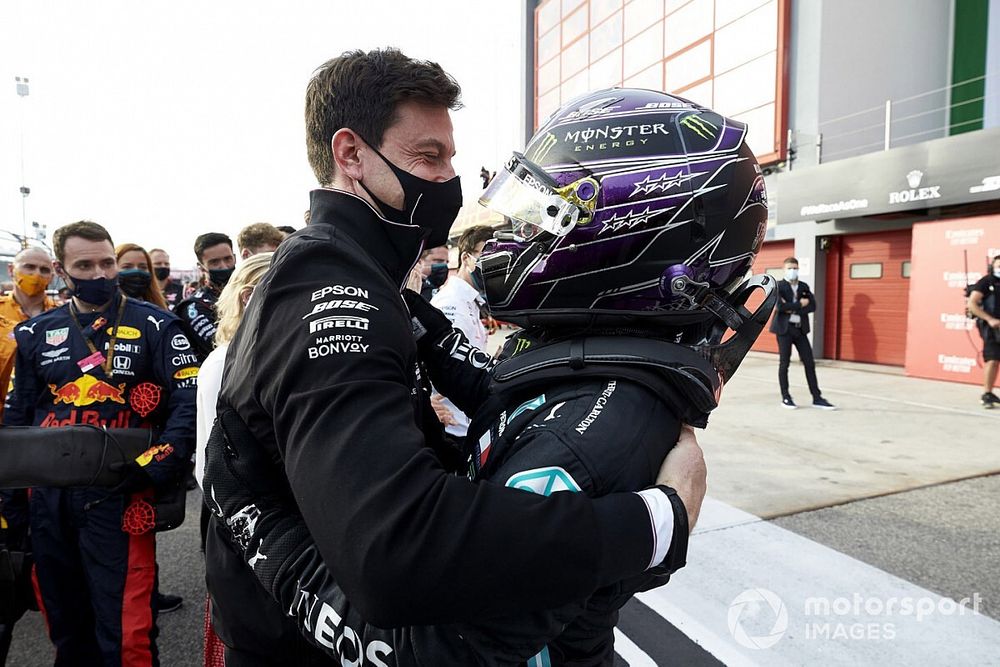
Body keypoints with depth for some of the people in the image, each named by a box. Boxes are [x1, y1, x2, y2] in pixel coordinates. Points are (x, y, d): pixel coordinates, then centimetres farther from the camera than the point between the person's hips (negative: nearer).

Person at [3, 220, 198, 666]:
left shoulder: (154, 327, -3)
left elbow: (187, 403, -8)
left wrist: (157, 468, -19)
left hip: (118, 497, -4)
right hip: (48, 500, 5)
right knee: (66, 628, 20)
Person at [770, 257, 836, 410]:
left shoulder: (804, 286, 11)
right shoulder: (778, 286, -4)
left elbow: (812, 306, -1)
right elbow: (779, 306, -20)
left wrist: (793, 309, -13)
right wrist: (799, 304, -13)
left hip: (801, 329, 5)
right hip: (785, 329, -4)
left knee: (809, 363, 4)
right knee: (784, 363, 2)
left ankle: (817, 398, 9)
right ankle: (785, 397, 12)